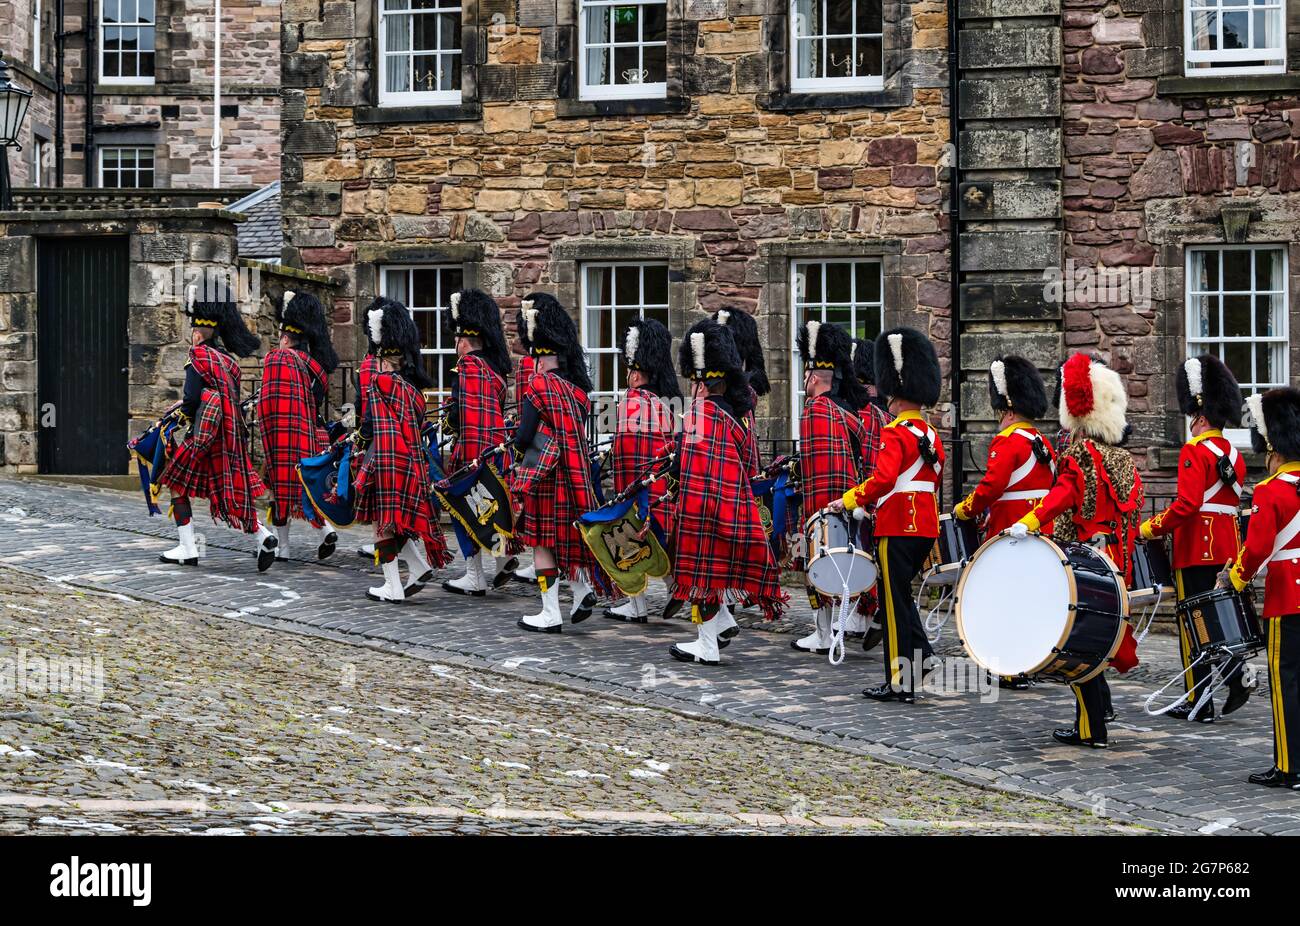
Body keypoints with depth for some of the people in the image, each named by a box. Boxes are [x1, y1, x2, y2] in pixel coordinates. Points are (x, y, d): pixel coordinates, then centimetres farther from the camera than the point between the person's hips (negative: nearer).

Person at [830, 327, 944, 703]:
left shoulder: (895, 434, -14)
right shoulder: (932, 435, 13)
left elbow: (883, 479, -27)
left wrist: (850, 501, -15)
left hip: (898, 527, -8)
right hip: (926, 526, 8)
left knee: (895, 601, -2)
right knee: (900, 594, 21)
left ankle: (901, 682, 1)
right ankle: (924, 657, 14)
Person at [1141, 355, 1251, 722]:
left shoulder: (1195, 451, -15)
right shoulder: (1233, 454, 12)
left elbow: (1187, 504, -23)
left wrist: (1152, 528, -12)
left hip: (1196, 552, -8)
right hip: (1226, 550, 8)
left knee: (1194, 624, -1)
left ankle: (1199, 704, 2)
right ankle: (1236, 678, -2)